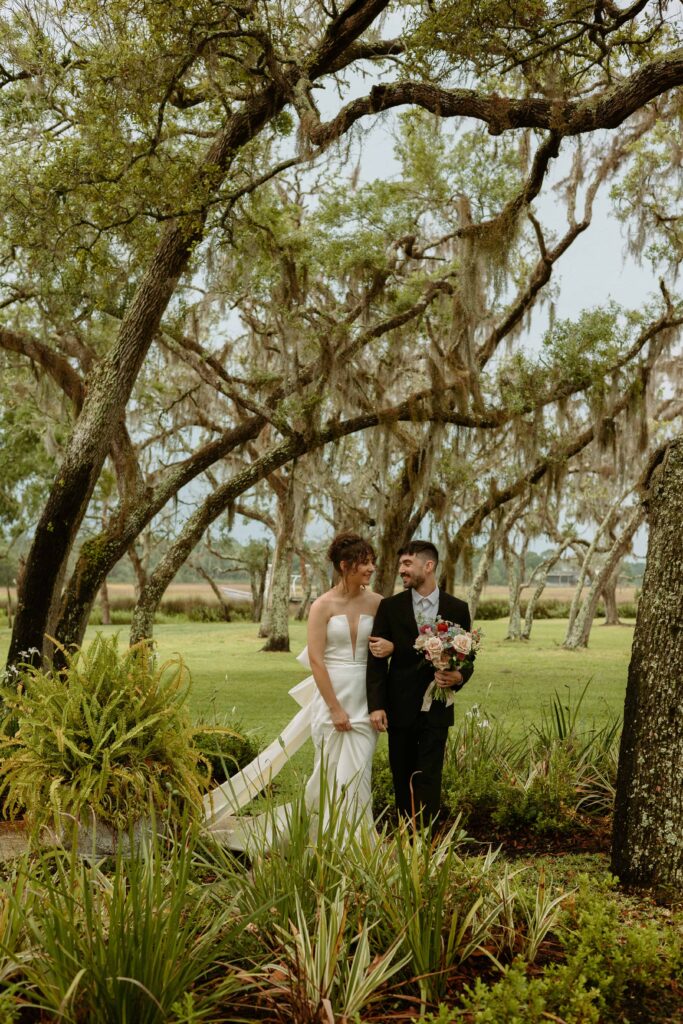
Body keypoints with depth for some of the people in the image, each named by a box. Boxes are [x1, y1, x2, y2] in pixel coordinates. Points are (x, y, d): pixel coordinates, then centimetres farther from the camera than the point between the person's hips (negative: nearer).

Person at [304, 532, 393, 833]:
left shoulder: (376, 602, 3)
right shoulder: (323, 605, -7)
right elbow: (315, 660, -10)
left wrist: (392, 647, -10)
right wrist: (335, 708, -13)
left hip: (364, 698, 2)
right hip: (332, 695, -2)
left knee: (358, 771, 1)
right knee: (331, 770, 7)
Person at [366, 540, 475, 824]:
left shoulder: (457, 609, 0)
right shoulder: (389, 607, -2)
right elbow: (376, 659, -3)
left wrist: (458, 677, -16)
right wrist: (376, 705, -10)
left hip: (436, 711, -1)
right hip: (400, 708, 1)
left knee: (428, 779, -4)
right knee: (402, 777, 11)